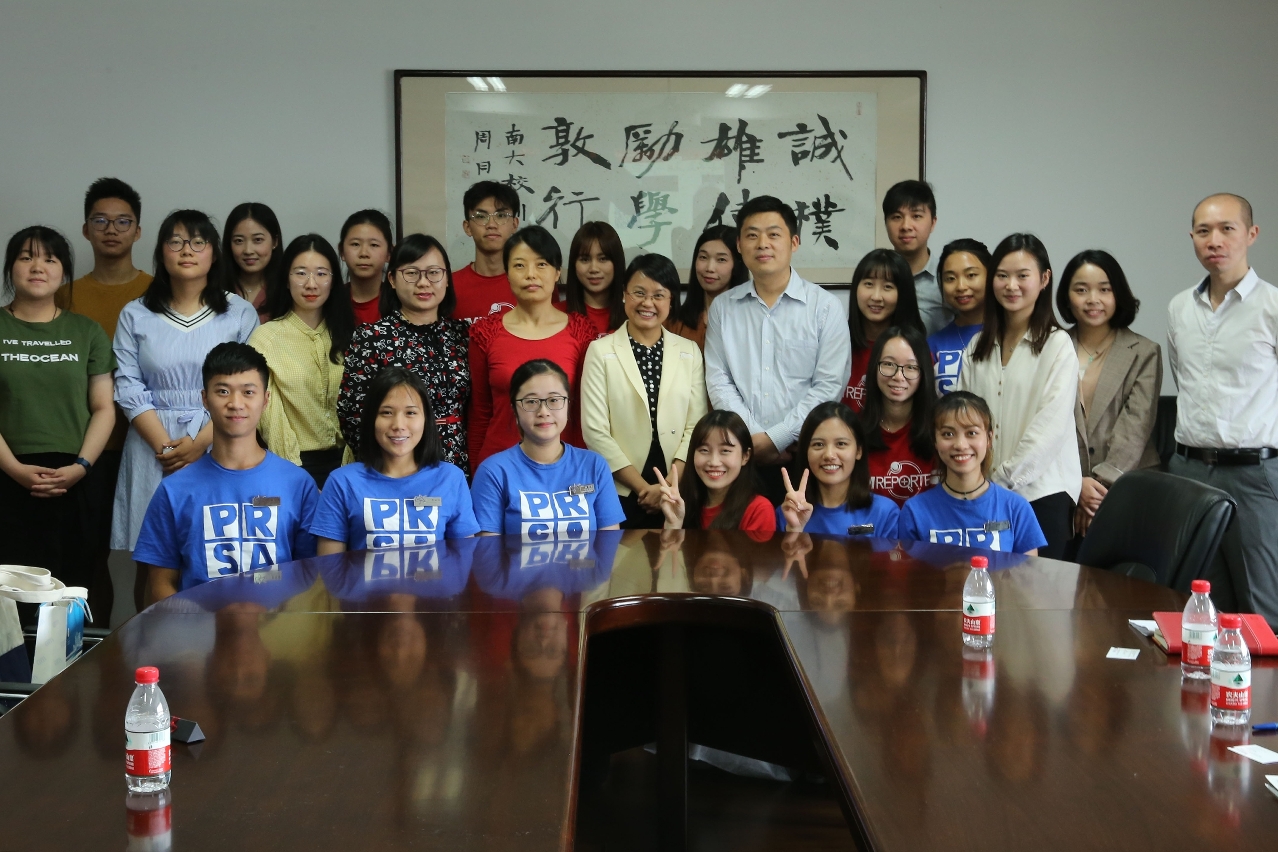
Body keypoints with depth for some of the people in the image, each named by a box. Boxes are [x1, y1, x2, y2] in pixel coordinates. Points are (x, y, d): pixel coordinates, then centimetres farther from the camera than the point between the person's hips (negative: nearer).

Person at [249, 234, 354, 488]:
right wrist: (291, 470, -14)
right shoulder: (266, 337, -7)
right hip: (296, 465, -3)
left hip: (344, 461, 4)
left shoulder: (346, 335, 6)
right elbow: (268, 413, -9)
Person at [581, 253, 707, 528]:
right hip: (620, 494, -2)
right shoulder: (601, 351, -2)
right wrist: (642, 487, -10)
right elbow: (595, 431, -7)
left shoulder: (690, 352, 6)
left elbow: (696, 426, 0)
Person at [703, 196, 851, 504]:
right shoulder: (722, 307, 8)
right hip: (740, 453, 2)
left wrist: (774, 438, -12)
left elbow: (829, 386, -6)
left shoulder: (825, 307, -1)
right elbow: (718, 381, 2)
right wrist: (753, 439, -9)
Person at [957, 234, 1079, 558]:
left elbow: (1051, 425, -10)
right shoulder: (979, 346, 13)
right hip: (986, 495, 4)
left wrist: (1004, 477, -11)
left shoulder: (1057, 345, -3)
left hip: (1042, 492, -4)